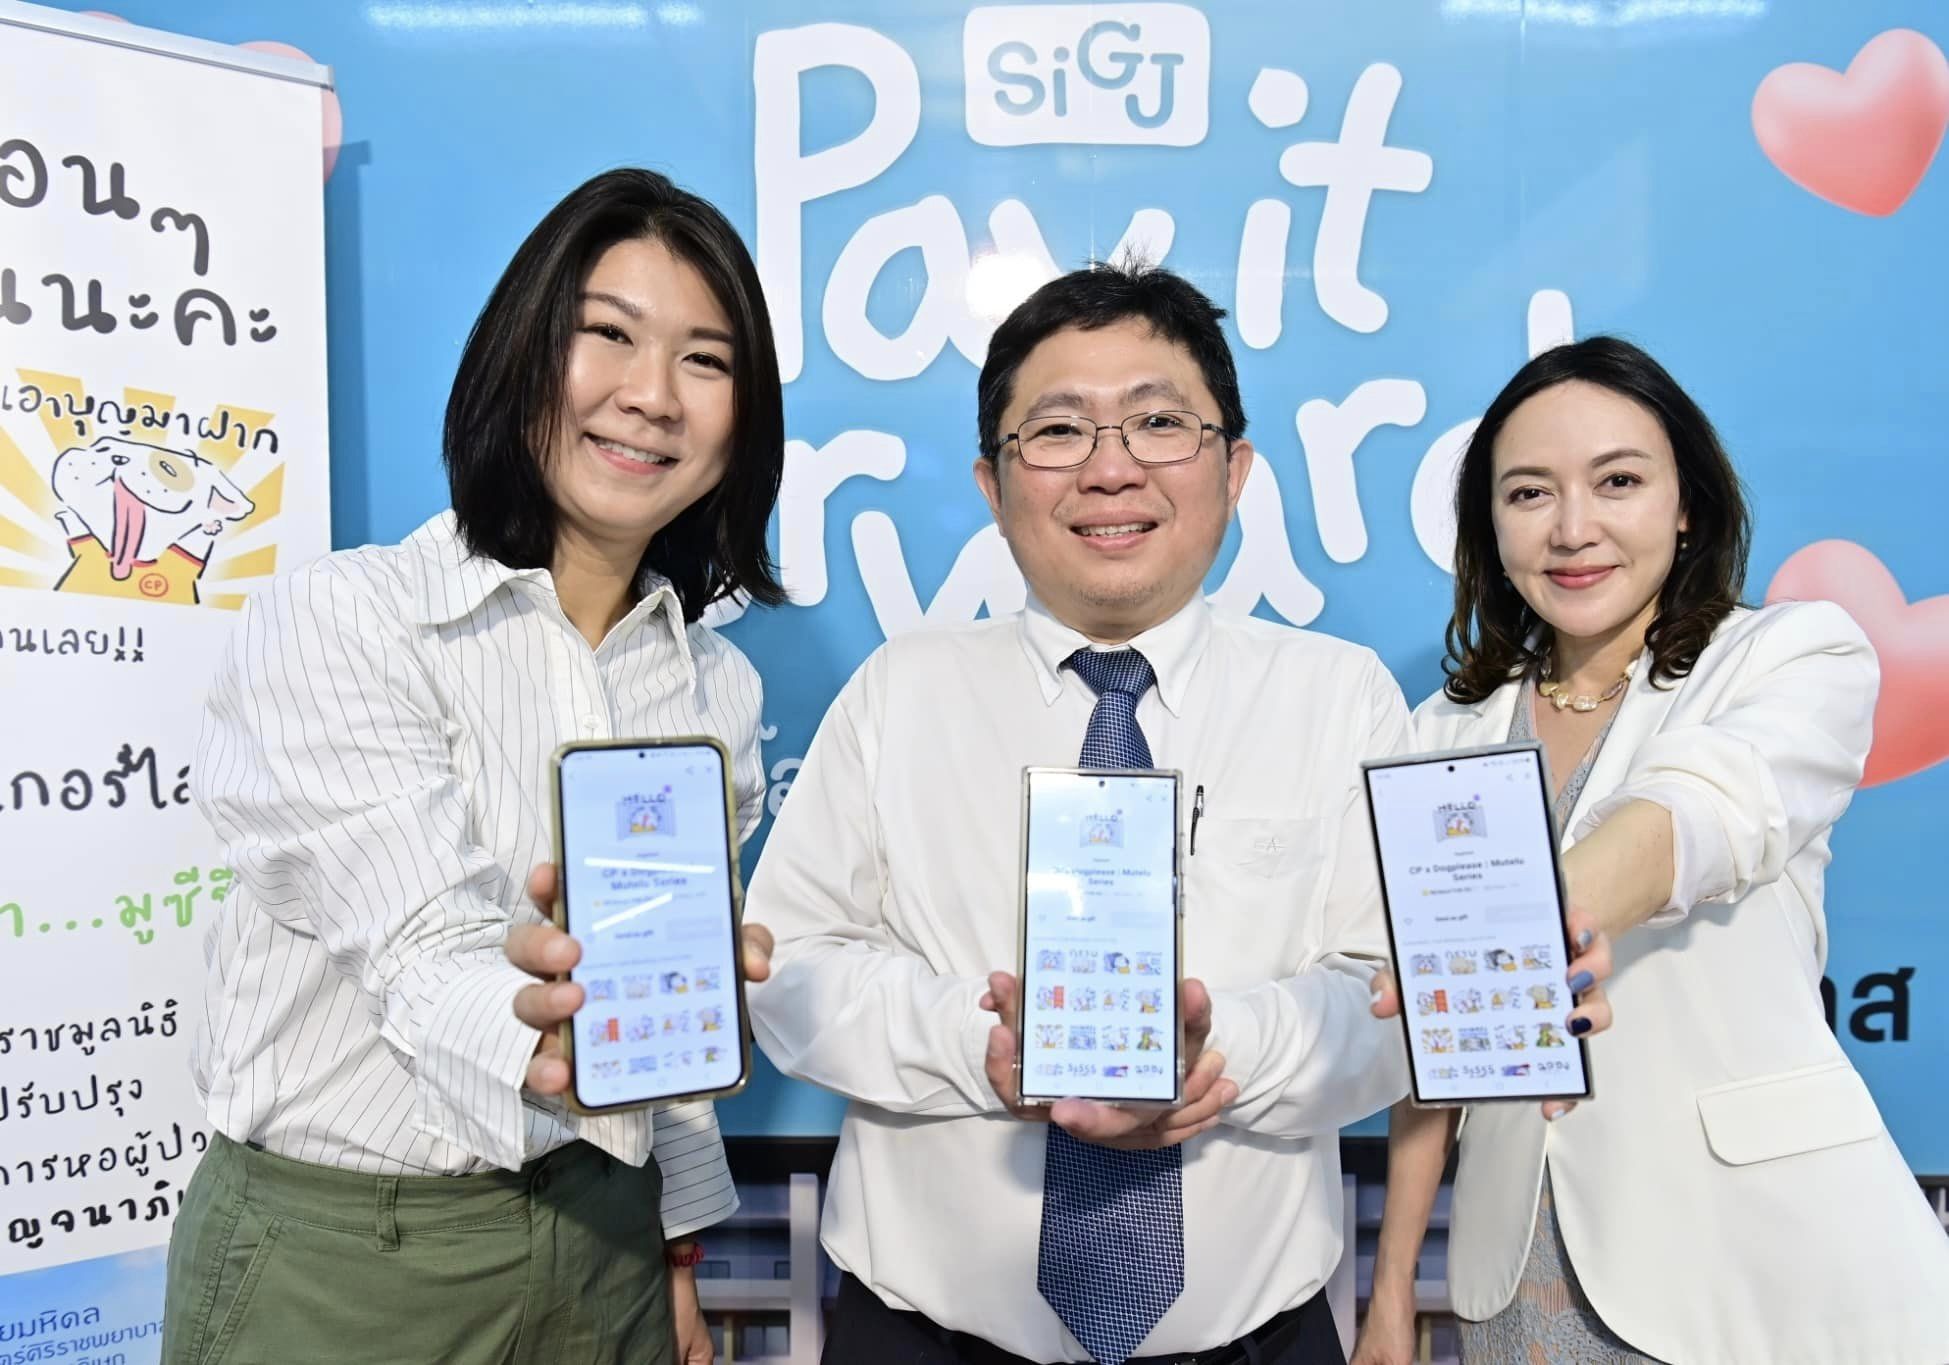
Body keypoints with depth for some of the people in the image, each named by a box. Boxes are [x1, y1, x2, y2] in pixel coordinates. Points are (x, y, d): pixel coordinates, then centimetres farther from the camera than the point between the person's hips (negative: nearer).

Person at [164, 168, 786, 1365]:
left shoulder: (717, 684, 1)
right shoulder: (337, 621, -14)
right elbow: (427, 961, -24)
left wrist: (678, 1257, 9)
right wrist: (550, 1041, -44)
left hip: (602, 1238, 5)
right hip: (335, 1255, -4)